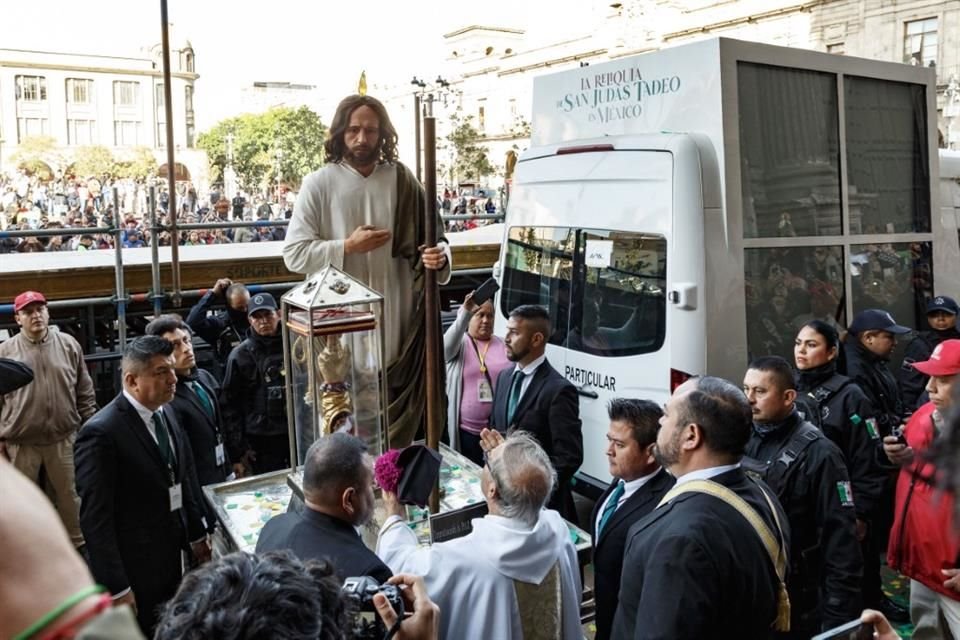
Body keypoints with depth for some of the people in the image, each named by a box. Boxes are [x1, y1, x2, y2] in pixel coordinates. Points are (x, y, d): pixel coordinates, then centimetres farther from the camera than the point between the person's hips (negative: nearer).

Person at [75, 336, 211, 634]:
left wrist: (196, 534, 16)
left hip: (171, 555, 7)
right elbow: (95, 518, -21)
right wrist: (116, 588, -19)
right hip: (134, 568, -7)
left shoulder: (165, 412, 3)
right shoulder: (101, 433, -22)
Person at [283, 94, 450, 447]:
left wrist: (439, 256, -19)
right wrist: (348, 246, -15)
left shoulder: (403, 180, 3)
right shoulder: (318, 184, -3)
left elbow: (432, 236, 3)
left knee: (396, 409, 13)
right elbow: (294, 254, -5)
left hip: (395, 320, 2)